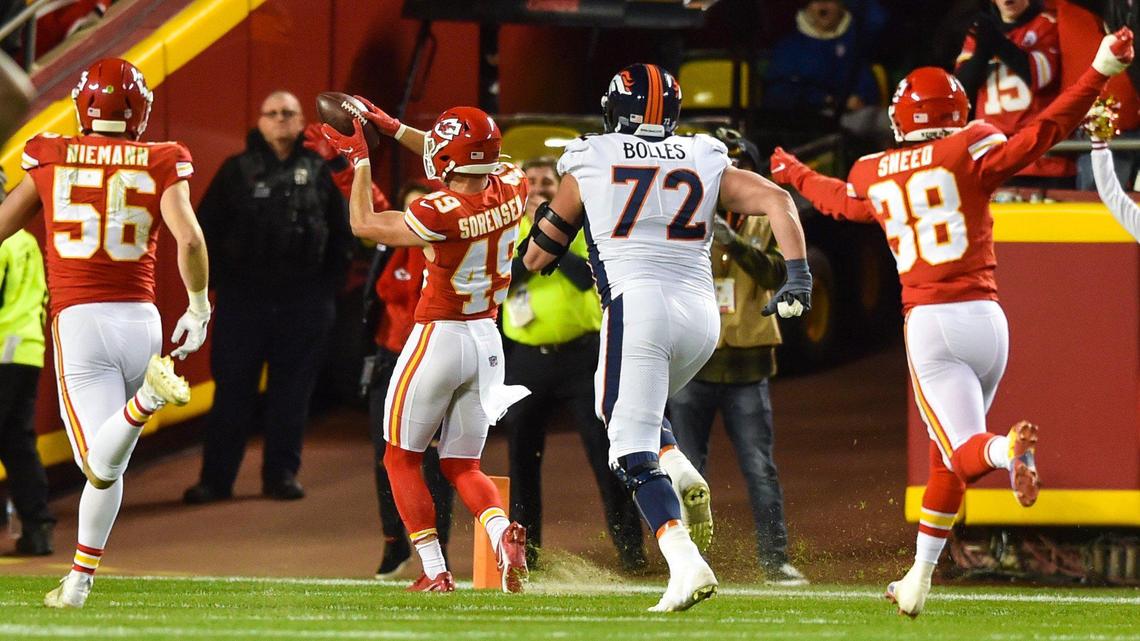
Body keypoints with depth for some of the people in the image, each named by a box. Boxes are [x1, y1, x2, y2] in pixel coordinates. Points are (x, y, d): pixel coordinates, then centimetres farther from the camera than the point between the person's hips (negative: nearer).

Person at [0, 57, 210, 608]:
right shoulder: (160, 166, 3)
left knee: (101, 466, -12)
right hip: (139, 317, 2)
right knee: (107, 465, 16)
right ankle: (79, 580, 16)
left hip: (77, 320, -2)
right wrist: (198, 309, 6)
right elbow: (189, 239, -8)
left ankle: (146, 397, -39)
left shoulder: (51, 159, 6)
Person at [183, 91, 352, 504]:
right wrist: (216, 281, -1)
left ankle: (281, 474, 14)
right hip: (243, 299, -1)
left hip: (303, 302, 1)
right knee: (232, 389, 0)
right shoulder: (237, 171, 3)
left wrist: (329, 285, 5)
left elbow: (341, 234, 10)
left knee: (292, 391, 5)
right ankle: (215, 478, 4)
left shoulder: (320, 172, 6)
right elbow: (205, 228, 4)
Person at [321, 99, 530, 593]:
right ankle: (503, 532, -15)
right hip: (488, 342, 6)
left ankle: (435, 571, 4)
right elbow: (465, 165, 17)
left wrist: (360, 159, 4)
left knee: (402, 458, 12)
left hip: (438, 339, -6)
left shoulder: (442, 214, -22)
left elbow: (364, 224, -7)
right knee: (462, 467, 14)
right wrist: (393, 129, 20)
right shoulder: (510, 190, -4)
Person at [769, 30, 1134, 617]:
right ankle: (918, 579, 24)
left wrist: (796, 176, 55)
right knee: (947, 458, 17)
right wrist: (1100, 72, -11)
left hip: (926, 325, 0)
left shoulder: (872, 176, 11)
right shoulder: (969, 151, 1)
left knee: (963, 450, -6)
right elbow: (1041, 135, -11)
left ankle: (1006, 450, -44)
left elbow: (840, 201, 34)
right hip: (983, 316, 0)